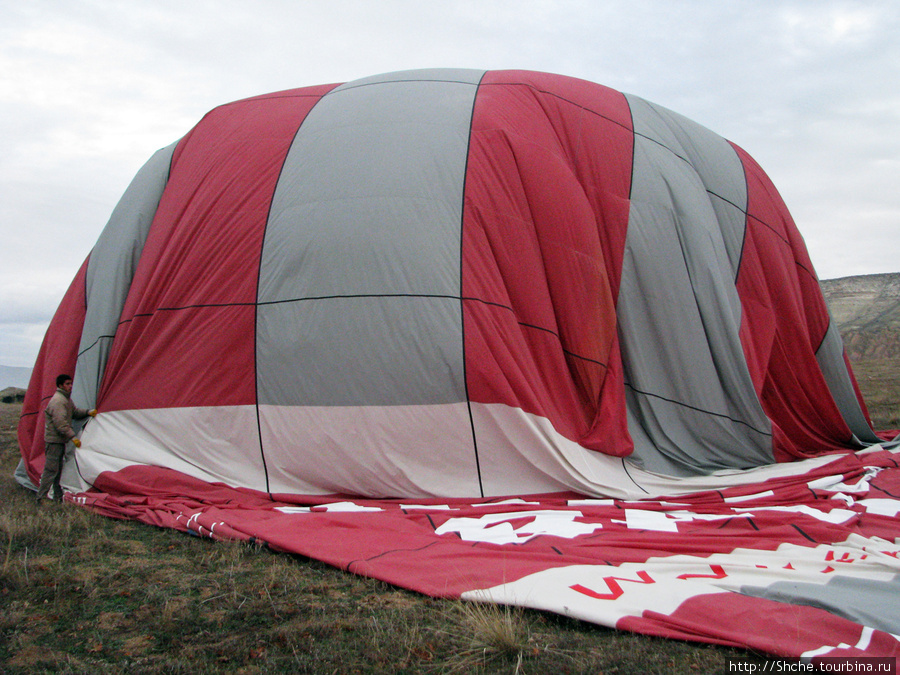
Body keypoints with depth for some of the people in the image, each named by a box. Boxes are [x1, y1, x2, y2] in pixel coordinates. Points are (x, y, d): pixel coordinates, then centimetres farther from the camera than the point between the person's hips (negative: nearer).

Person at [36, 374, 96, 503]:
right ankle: (41, 498, -3)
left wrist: (88, 412, 8)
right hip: (53, 440, -10)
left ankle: (58, 497, 22)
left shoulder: (67, 399, 14)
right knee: (51, 469, -8)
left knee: (59, 470, 14)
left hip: (61, 440, 10)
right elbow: (60, 423, -25)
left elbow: (75, 412, 25)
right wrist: (73, 437, -25)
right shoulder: (58, 401, -19)